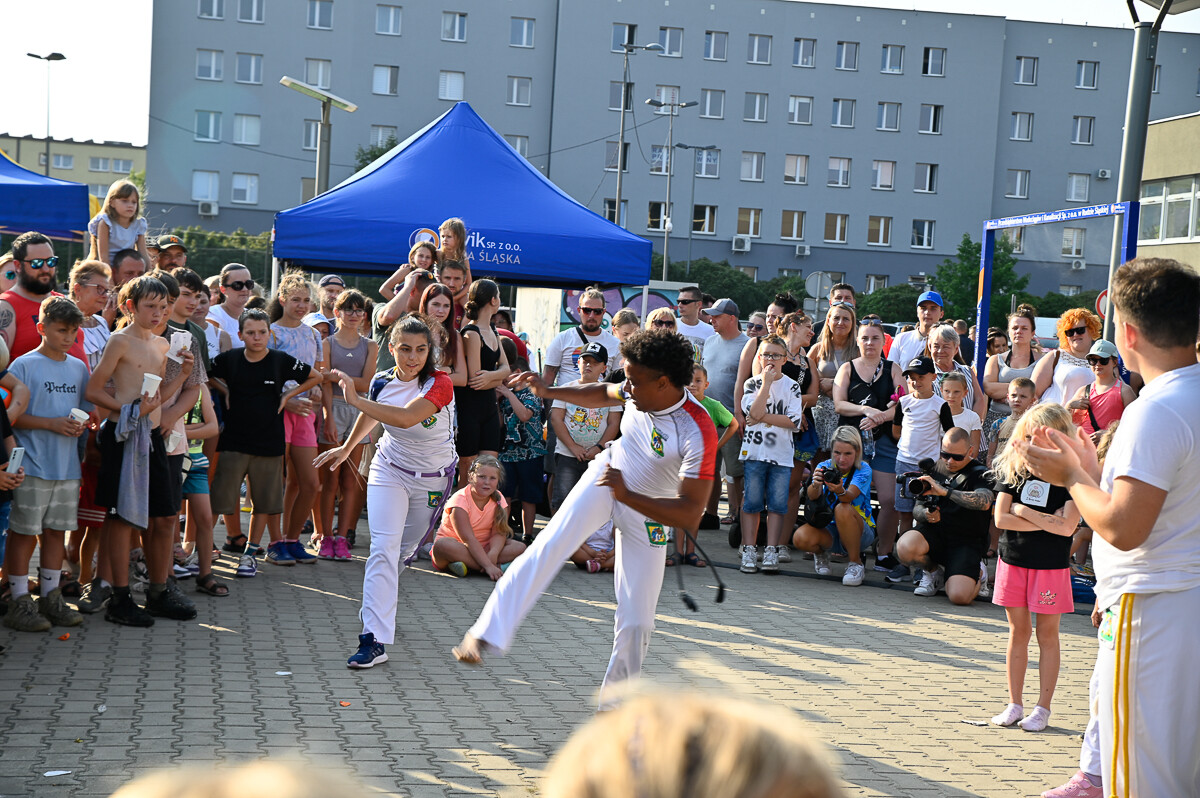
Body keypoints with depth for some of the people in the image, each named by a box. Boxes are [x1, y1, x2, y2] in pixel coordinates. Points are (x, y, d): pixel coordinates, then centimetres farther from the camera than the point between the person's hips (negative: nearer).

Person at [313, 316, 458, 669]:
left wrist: (356, 400, -45)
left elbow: (406, 417, -43)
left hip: (432, 478, -1)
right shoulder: (382, 382, -10)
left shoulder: (439, 384, -25)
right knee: (383, 547, -16)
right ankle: (375, 639, -21)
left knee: (404, 551, 16)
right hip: (389, 470, 1)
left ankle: (379, 604, 47)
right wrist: (346, 448, 23)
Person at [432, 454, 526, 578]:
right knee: (442, 545, -39)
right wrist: (488, 565, -39)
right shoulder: (460, 500, -19)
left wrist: (493, 554, -34)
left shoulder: (499, 499, -3)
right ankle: (499, 567, -37)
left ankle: (468, 565, -28)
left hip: (483, 549, 4)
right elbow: (468, 539, -28)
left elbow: (499, 533, -12)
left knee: (519, 547, -17)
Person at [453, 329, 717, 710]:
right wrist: (549, 391, -1)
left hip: (647, 510, -3)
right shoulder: (640, 391, -17)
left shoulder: (698, 433, -35)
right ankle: (486, 633, -18)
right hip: (607, 473, 4)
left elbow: (690, 515, -37)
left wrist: (626, 495, -43)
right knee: (547, 547, -19)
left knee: (636, 616, -3)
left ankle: (618, 693, 22)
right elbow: (602, 394, 9)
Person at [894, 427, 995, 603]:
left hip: (967, 541, -3)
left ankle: (976, 573, 15)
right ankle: (933, 571, 6)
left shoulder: (979, 473, -5)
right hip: (935, 531, 4)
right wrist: (925, 514, -10)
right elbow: (917, 508, 16)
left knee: (959, 596, -25)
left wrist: (945, 491, -34)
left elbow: (984, 502, -28)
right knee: (905, 547, -32)